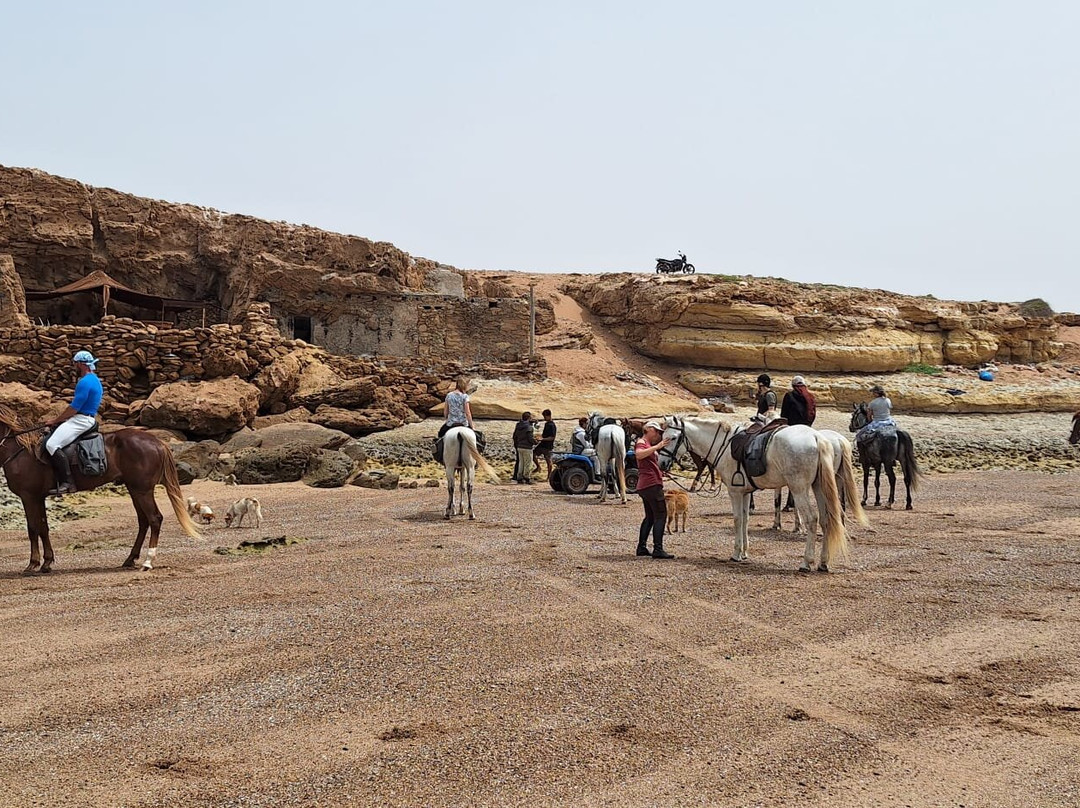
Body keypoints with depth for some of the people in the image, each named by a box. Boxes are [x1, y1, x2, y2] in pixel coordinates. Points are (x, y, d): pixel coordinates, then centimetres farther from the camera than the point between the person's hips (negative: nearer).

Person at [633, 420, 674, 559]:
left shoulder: (648, 444, 22)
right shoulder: (642, 442, -8)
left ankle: (642, 547, 13)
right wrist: (657, 446, -35)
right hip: (652, 484, -11)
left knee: (650, 516, 14)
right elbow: (639, 454, -31)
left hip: (644, 485, 11)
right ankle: (658, 549, -16)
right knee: (661, 515, -11)